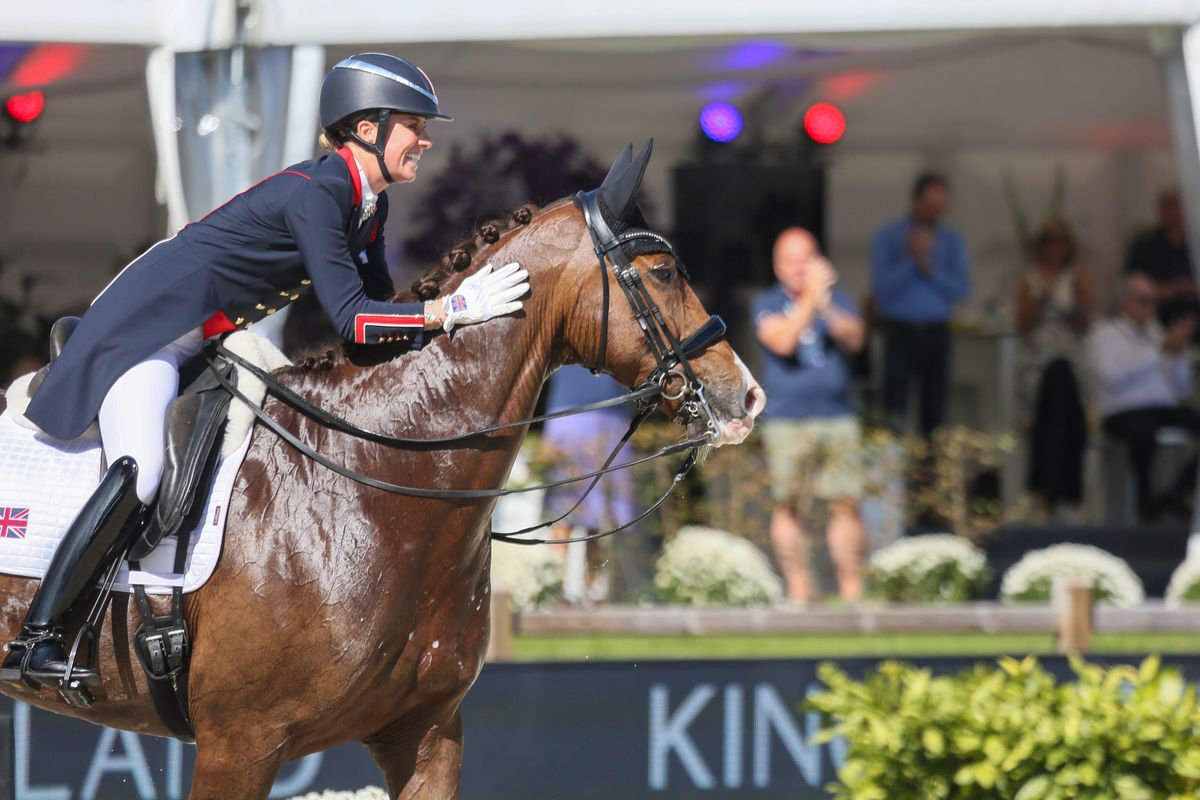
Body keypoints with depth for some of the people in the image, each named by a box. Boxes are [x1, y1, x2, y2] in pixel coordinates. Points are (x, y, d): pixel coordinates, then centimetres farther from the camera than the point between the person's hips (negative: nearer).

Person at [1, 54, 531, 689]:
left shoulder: (368, 204, 4)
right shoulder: (315, 194, -25)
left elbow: (378, 306, 13)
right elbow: (349, 319, -30)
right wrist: (450, 311, -32)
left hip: (207, 344, 11)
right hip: (148, 327, -11)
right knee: (138, 476, -29)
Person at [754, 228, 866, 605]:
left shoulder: (836, 299, 11)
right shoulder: (768, 304, 5)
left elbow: (854, 339, -5)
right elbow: (783, 341, -13)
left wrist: (826, 307, -21)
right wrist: (809, 299, -19)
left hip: (837, 418, 1)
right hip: (786, 421, -1)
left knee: (846, 504, -4)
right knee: (785, 506, -2)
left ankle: (851, 591, 0)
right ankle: (798, 591, 3)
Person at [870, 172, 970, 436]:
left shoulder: (951, 241, 11)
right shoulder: (887, 237, 2)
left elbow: (961, 289, 1)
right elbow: (882, 288, -8)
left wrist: (929, 269, -11)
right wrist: (909, 260, -15)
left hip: (936, 332, 3)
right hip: (900, 332, -3)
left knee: (935, 408, 3)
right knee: (895, 396, -12)